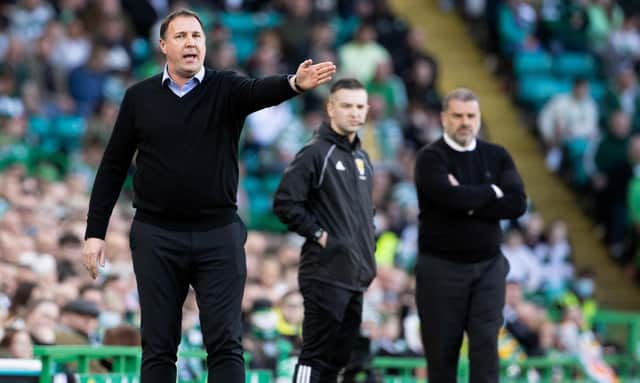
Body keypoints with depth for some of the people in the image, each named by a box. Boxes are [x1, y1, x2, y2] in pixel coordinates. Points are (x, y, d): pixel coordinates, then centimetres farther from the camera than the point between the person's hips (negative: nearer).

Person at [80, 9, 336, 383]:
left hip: (218, 233, -1)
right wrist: (95, 232, 4)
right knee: (158, 347, 4)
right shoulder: (139, 98, 5)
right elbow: (113, 166, 8)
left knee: (225, 344, -4)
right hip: (157, 236, 1)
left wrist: (295, 83, -45)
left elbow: (260, 91, -21)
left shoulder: (226, 89, 1)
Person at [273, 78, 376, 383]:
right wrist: (319, 235, -13)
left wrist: (368, 246, 16)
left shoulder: (362, 159, 18)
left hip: (355, 277, 8)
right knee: (315, 355, -8)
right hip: (326, 274, -8)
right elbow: (285, 203, -14)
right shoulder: (315, 153, -8)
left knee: (337, 358, 10)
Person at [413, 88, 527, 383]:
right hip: (441, 267, -2)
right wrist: (492, 192, -8)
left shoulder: (497, 156, 8)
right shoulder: (430, 158, -3)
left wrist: (469, 202, -13)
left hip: (488, 266, 2)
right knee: (441, 349, 3)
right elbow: (450, 197, -21)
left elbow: (517, 203, -6)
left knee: (486, 345, -6)